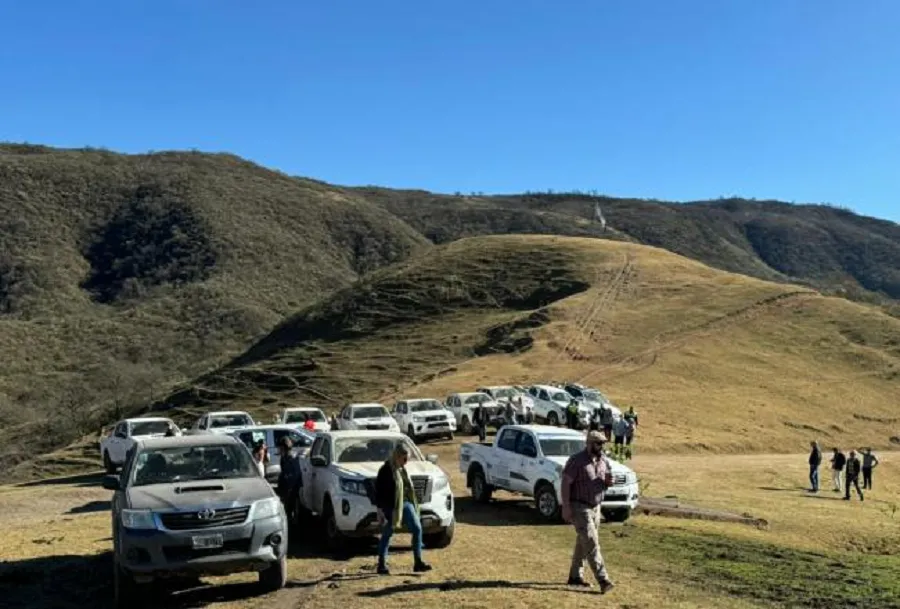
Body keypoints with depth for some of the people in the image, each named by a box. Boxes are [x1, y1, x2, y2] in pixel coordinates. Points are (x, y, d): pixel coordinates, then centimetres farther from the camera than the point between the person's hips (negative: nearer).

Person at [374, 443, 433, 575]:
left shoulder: (402, 469, 10)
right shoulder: (386, 470, -13)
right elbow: (378, 490, -14)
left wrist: (411, 504, 19)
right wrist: (380, 510, -17)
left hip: (405, 504, 7)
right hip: (390, 507, -7)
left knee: (417, 529, -1)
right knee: (387, 535, 3)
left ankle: (418, 562, 4)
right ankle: (382, 565, 15)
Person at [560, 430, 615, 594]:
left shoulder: (603, 461, 6)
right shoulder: (577, 460, -15)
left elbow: (607, 483, 17)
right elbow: (565, 483, -16)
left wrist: (609, 481, -9)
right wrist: (566, 507, -21)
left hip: (595, 507, 8)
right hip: (579, 507, -8)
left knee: (583, 543, 15)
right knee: (591, 543, -12)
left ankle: (575, 576, 26)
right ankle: (603, 580, -16)